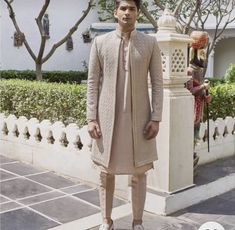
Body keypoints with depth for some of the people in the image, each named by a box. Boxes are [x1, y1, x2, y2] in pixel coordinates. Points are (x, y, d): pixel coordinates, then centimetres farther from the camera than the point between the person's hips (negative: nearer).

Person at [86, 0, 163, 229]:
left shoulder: (150, 43, 2)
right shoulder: (100, 42, 2)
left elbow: (157, 83, 1)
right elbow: (92, 82, 2)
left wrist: (156, 118, -6)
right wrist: (91, 118, -4)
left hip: (139, 118, 0)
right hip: (107, 118, 1)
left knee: (139, 173, 7)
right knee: (106, 172, 8)